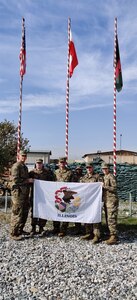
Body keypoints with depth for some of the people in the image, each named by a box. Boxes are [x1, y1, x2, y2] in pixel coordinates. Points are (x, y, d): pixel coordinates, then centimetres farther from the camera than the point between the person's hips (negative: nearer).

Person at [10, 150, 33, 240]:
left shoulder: (25, 167, 18)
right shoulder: (16, 166, -11)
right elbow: (15, 180, -21)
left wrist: (30, 180, 11)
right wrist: (28, 180, -15)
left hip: (25, 193, 10)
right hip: (18, 192, -9)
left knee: (25, 212, 15)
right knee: (17, 213, -5)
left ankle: (20, 229, 27)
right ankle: (14, 233, 5)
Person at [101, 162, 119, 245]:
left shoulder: (111, 177, -9)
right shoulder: (104, 177, 17)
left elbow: (114, 188, -17)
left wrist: (104, 186, -19)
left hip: (112, 200, -9)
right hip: (106, 200, 9)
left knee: (111, 219, -10)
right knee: (108, 219, 12)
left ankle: (114, 237, -6)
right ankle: (112, 235, 21)